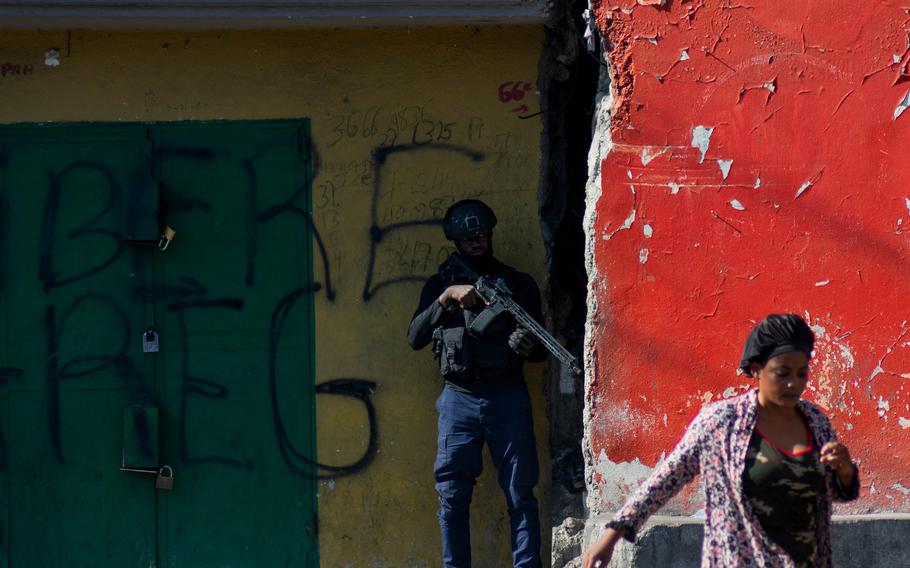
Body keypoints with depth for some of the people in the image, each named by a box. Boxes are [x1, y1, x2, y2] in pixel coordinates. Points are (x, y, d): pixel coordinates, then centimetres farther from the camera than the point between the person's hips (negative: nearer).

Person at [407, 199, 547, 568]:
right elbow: (415, 338, -2)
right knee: (452, 498, -1)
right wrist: (448, 297, -14)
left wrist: (527, 347, -12)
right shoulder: (440, 284, 11)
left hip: (507, 397, 0)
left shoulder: (518, 284, 11)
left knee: (520, 494, -3)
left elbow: (541, 350, 12)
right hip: (459, 399, 1)